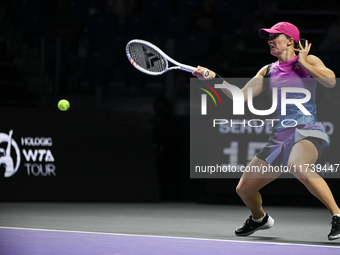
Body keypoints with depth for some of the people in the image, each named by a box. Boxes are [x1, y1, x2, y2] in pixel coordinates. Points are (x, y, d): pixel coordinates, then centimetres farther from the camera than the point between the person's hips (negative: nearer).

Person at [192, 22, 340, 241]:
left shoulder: (308, 61, 2)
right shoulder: (268, 71, 16)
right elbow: (241, 95, 13)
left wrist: (302, 63, -8)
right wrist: (214, 78, 4)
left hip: (308, 132, -6)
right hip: (280, 137, 6)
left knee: (297, 165, -41)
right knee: (244, 188, 5)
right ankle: (259, 219, 40)